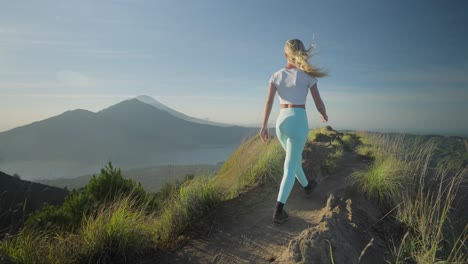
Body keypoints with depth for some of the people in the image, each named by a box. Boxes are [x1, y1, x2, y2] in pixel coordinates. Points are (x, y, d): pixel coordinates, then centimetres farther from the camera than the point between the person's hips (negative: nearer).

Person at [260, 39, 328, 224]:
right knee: (290, 165, -4)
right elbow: (319, 103, 1)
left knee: (294, 158, 26)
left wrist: (264, 126, -5)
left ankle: (306, 185, 51)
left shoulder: (276, 75, 5)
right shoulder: (308, 75, -2)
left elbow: (269, 102, -4)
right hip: (298, 120, -4)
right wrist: (324, 115, 22)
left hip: (281, 121, 4)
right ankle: (278, 210, -12)